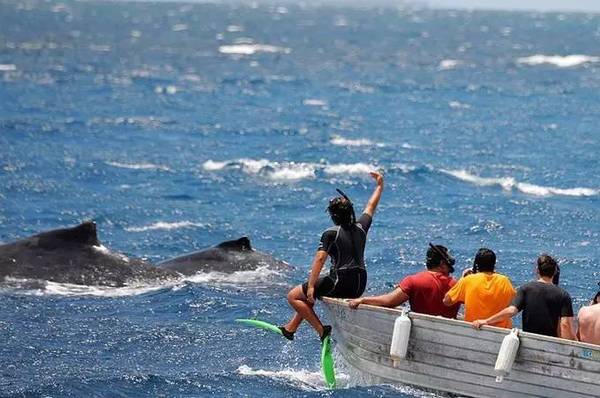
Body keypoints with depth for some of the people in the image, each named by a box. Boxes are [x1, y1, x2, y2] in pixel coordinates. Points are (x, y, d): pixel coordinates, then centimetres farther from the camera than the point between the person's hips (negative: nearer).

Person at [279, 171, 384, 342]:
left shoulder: (331, 234, -10)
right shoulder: (361, 228, 7)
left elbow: (320, 259, -19)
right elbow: (371, 206, 23)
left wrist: (310, 286, -20)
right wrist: (380, 185, 38)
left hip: (340, 284, -8)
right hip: (359, 287, 8)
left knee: (293, 296, 2)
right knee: (307, 295, 31)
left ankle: (322, 330, -7)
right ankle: (290, 328, 33)